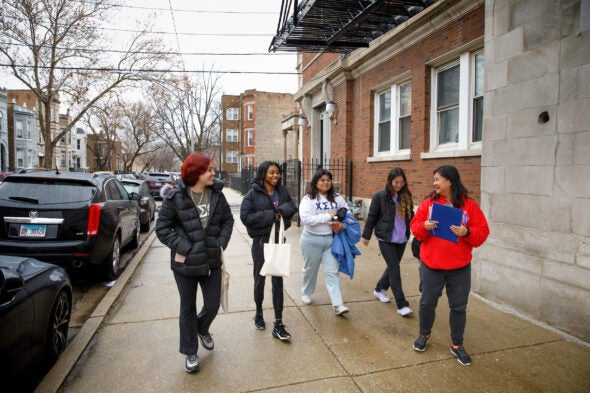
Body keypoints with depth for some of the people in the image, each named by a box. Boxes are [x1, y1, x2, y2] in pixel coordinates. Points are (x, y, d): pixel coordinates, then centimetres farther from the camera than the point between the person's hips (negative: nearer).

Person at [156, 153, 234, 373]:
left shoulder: (216, 194, -2)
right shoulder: (176, 197, -13)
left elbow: (227, 220, 8)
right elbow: (162, 227, -9)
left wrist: (221, 243, -4)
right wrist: (183, 247, -17)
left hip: (212, 261, 3)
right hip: (185, 263, -3)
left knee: (213, 305, 10)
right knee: (188, 308, 14)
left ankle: (202, 328, 46)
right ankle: (190, 353, 34)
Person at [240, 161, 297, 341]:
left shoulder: (282, 191, 2)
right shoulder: (253, 193, -10)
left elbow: (292, 207, 7)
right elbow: (245, 216, -16)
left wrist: (282, 210, -15)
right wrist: (271, 215, -19)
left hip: (279, 240, 3)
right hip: (261, 241, -3)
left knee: (278, 280, 4)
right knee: (260, 279, 13)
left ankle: (278, 324, 12)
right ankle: (259, 313, 38)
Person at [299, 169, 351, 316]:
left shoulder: (337, 198, 2)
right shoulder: (308, 199, -10)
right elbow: (305, 218, -23)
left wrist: (342, 224, -12)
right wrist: (328, 216, -21)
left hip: (331, 239, 2)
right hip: (312, 240, -2)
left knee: (332, 271, 0)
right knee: (310, 269, 16)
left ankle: (338, 305, 1)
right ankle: (306, 293, 41)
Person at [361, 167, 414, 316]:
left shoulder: (406, 196, 3)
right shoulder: (380, 196, -9)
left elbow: (410, 216, 9)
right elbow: (371, 217, -4)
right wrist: (366, 235, 0)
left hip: (401, 239, 5)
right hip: (386, 239, -5)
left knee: (392, 267, 16)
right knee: (395, 270, -4)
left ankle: (380, 289, 39)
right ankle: (402, 305, 2)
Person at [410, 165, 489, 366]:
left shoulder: (469, 205, -3)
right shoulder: (428, 203, 0)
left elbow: (482, 233, -4)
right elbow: (415, 227, 1)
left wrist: (467, 232, -22)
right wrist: (424, 226, -20)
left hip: (460, 267, 0)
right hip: (430, 264, 1)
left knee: (459, 306, 10)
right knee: (427, 302, 12)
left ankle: (457, 345, 29)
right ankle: (424, 334, 35)